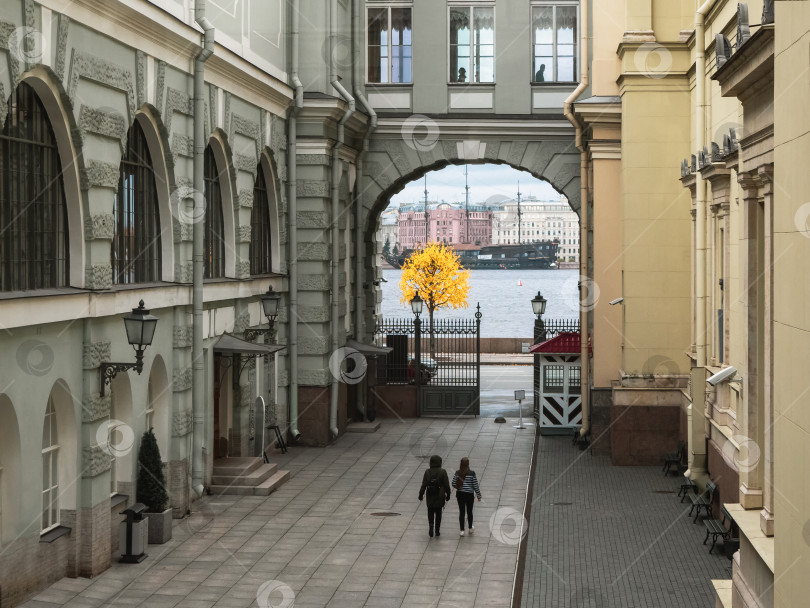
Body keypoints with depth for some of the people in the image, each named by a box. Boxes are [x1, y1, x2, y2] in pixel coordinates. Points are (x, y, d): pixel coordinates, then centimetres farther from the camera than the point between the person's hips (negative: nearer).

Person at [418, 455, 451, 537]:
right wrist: (448, 495, 6)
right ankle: (437, 531, 17)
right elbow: (446, 485, -7)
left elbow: (424, 485, -5)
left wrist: (421, 495, 5)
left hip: (430, 497, 1)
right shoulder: (442, 472, -10)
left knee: (430, 513, 12)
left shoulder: (427, 472, -6)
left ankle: (431, 526, -8)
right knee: (438, 514, 12)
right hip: (440, 497, -1)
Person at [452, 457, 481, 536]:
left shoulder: (457, 473, -8)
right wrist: (479, 496, 2)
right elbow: (475, 486, -11)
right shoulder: (472, 474, -16)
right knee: (469, 512, 16)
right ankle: (470, 528, 33)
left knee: (461, 512, 10)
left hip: (460, 494, 2)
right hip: (469, 495, -2)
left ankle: (462, 530, 12)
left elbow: (454, 484, -3)